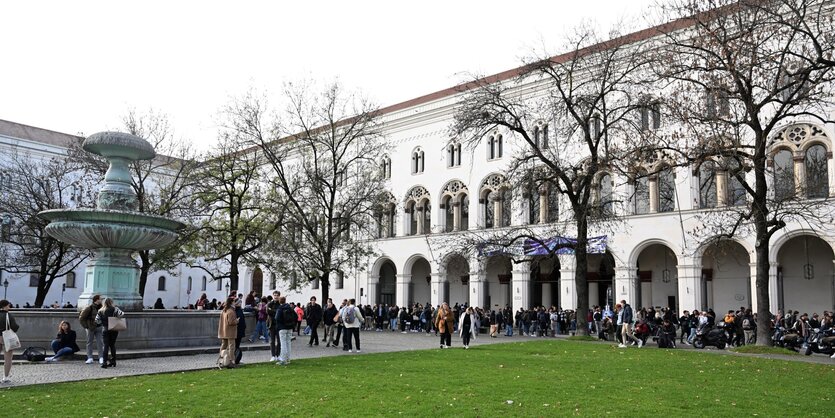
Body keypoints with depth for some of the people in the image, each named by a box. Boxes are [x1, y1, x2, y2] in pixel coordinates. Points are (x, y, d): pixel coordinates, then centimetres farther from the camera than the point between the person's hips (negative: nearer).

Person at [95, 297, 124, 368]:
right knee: (112, 345, 12)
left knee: (106, 346, 1)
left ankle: (104, 362, -9)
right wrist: (116, 317, -2)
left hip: (105, 330, 1)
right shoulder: (114, 309, -6)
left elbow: (97, 320, 1)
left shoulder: (100, 311, 2)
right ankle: (113, 361, 16)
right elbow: (122, 314, -20)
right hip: (114, 330, -1)